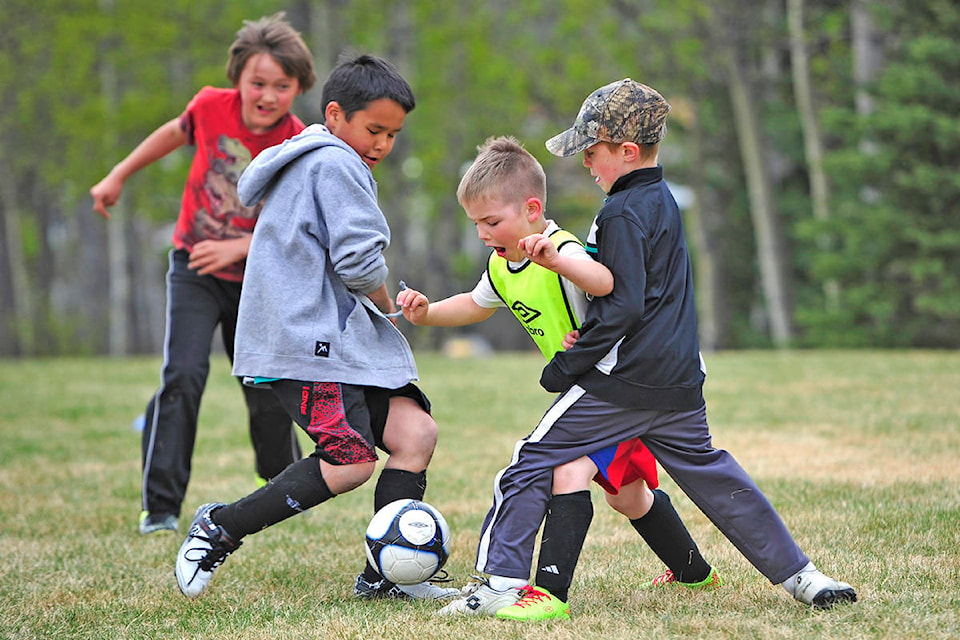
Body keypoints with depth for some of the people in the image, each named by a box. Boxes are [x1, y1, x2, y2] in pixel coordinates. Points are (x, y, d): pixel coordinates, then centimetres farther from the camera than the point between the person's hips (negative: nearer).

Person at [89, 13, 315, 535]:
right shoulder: (211, 107, -14)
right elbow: (176, 133, 9)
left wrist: (235, 247, -33)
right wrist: (119, 176, 16)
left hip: (257, 281, 0)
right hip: (194, 269, 0)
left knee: (268, 393, 8)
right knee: (182, 374, -18)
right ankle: (160, 506, -15)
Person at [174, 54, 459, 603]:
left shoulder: (306, 164, 25)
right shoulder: (335, 165, -9)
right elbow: (360, 262, -17)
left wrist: (379, 311, 19)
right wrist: (387, 306, 3)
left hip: (338, 335, 11)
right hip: (309, 338, -11)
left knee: (416, 431, 0)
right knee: (352, 461, -18)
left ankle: (384, 575, 1)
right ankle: (220, 530, -5)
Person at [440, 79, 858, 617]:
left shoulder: (622, 214, -12)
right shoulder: (665, 202, 15)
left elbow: (624, 307, -19)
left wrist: (565, 367, -13)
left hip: (622, 381, -9)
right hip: (680, 381, 9)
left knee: (531, 466, -3)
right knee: (712, 475, 18)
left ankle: (501, 581, -6)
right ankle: (800, 576, 18)